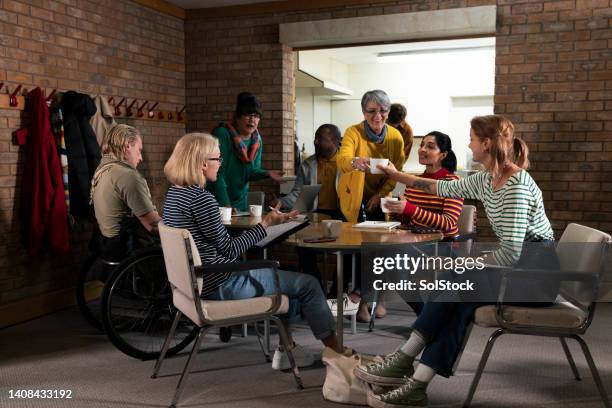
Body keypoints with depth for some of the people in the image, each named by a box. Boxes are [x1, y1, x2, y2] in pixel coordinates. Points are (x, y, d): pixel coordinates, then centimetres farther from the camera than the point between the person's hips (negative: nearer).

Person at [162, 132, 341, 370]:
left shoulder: (174, 193, 6)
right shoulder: (201, 198, -23)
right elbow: (228, 250, -19)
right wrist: (266, 224, -14)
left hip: (200, 279, 10)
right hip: (221, 286, -10)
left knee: (280, 275, 25)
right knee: (308, 285, -1)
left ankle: (286, 348, 25)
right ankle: (335, 350, 16)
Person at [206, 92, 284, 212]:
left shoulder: (257, 139, 1)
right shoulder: (222, 134, -19)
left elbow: (252, 171, 3)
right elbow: (218, 173, -22)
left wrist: (267, 173, -19)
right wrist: (225, 205, -27)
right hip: (216, 201, -6)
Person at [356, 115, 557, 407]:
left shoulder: (516, 186, -21)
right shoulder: (486, 180, 7)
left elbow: (510, 253, -26)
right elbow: (444, 188, 21)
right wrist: (396, 175, 26)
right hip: (519, 267, 7)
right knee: (460, 303, -16)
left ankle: (405, 360, -13)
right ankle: (417, 383, -23)